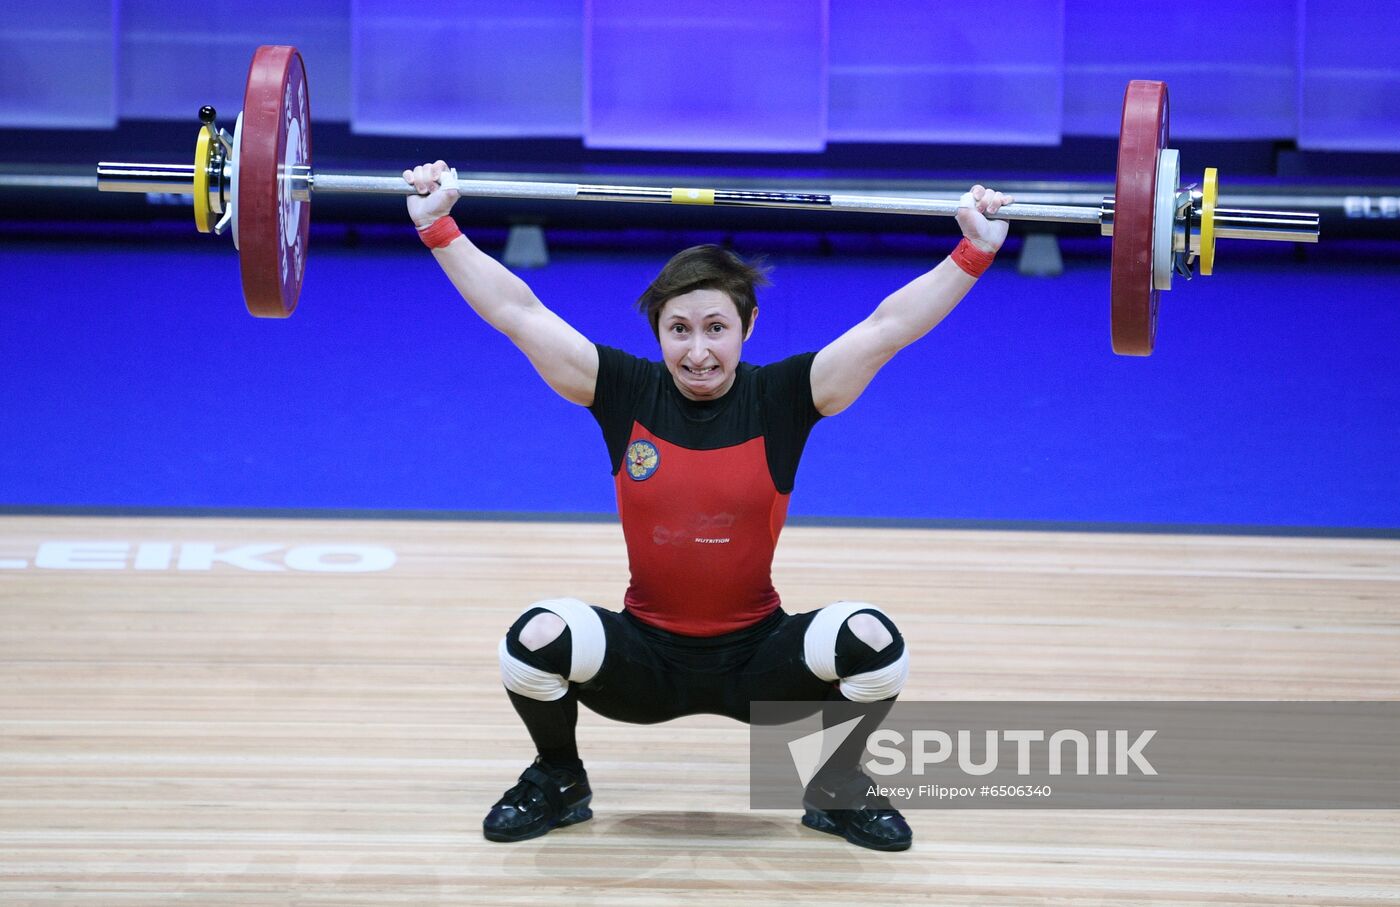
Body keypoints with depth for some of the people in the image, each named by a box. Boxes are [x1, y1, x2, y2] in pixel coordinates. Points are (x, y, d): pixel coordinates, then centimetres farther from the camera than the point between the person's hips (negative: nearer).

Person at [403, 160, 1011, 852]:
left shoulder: (781, 399, -7)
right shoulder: (626, 393, -6)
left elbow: (888, 325, -11)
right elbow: (518, 312, -7)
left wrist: (975, 250, -19)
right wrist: (438, 227, -13)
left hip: (758, 659, 0)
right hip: (644, 658, 0)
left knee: (874, 642, -29)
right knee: (537, 640, -30)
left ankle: (838, 790, 5)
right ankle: (557, 782, 5)